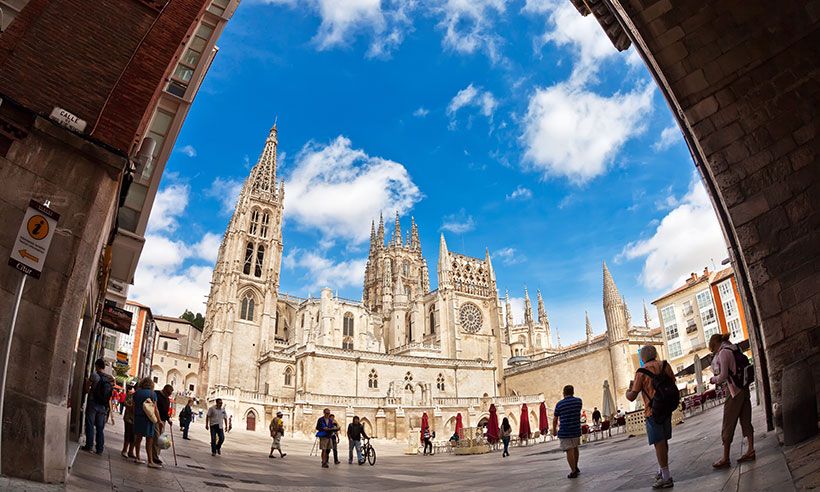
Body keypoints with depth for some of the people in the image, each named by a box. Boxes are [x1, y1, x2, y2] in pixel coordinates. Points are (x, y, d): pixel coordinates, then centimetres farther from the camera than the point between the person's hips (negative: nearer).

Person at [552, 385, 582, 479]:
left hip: (564, 432, -4)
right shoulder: (579, 401, 0)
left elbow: (555, 419, 1)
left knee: (569, 451, 1)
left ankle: (573, 472, 1)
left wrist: (554, 430, 15)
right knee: (575, 448, 22)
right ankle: (576, 468, 36)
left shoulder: (559, 404, -8)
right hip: (576, 430, 4)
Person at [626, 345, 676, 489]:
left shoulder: (641, 372, -11)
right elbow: (673, 382, 15)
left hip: (653, 411, -6)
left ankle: (666, 478, -1)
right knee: (664, 440, 18)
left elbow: (632, 397, -9)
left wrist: (628, 391, 13)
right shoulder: (665, 365, 1)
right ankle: (661, 470, 31)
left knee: (659, 443, -3)